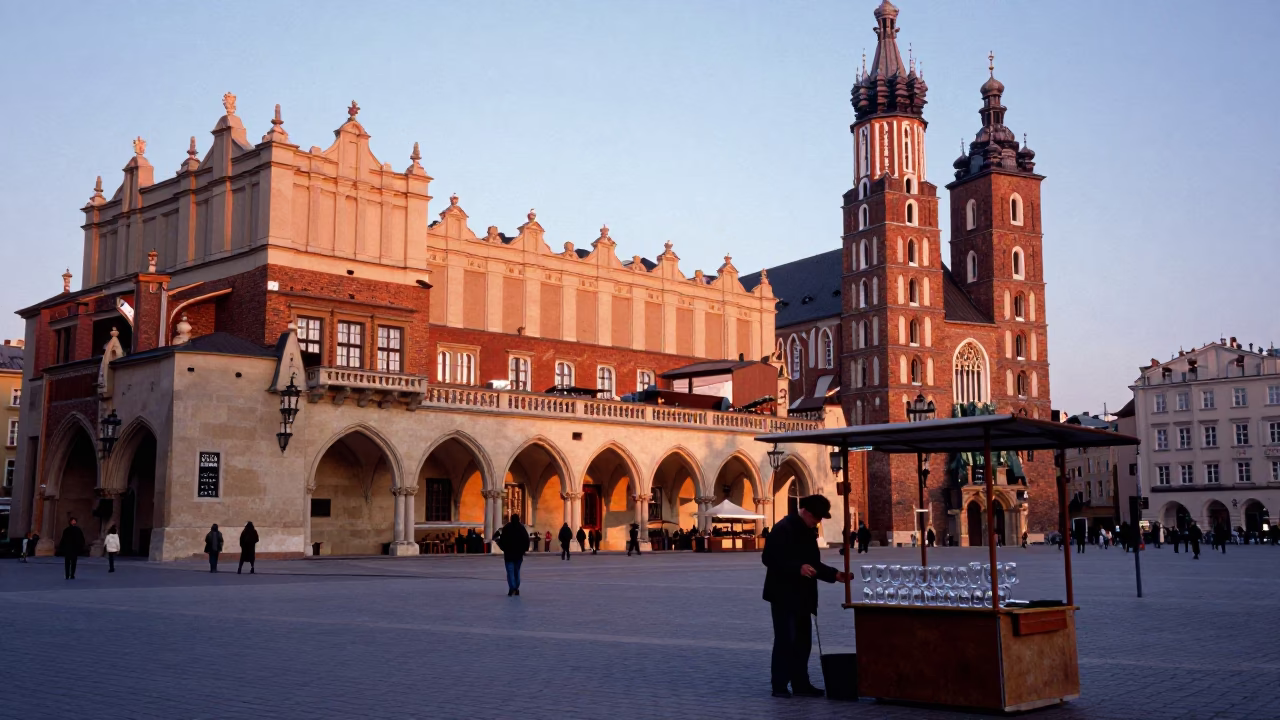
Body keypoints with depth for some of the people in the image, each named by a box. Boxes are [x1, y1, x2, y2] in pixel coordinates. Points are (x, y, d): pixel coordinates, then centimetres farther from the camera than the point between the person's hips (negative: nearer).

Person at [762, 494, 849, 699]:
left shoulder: (809, 531, 13)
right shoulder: (783, 528, -15)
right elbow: (768, 558, -21)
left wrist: (834, 574, 7)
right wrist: (798, 568, -29)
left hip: (802, 596, 9)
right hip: (784, 595, -8)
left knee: (803, 641, 10)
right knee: (785, 640, -5)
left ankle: (801, 683, 17)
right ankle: (779, 685, 2)